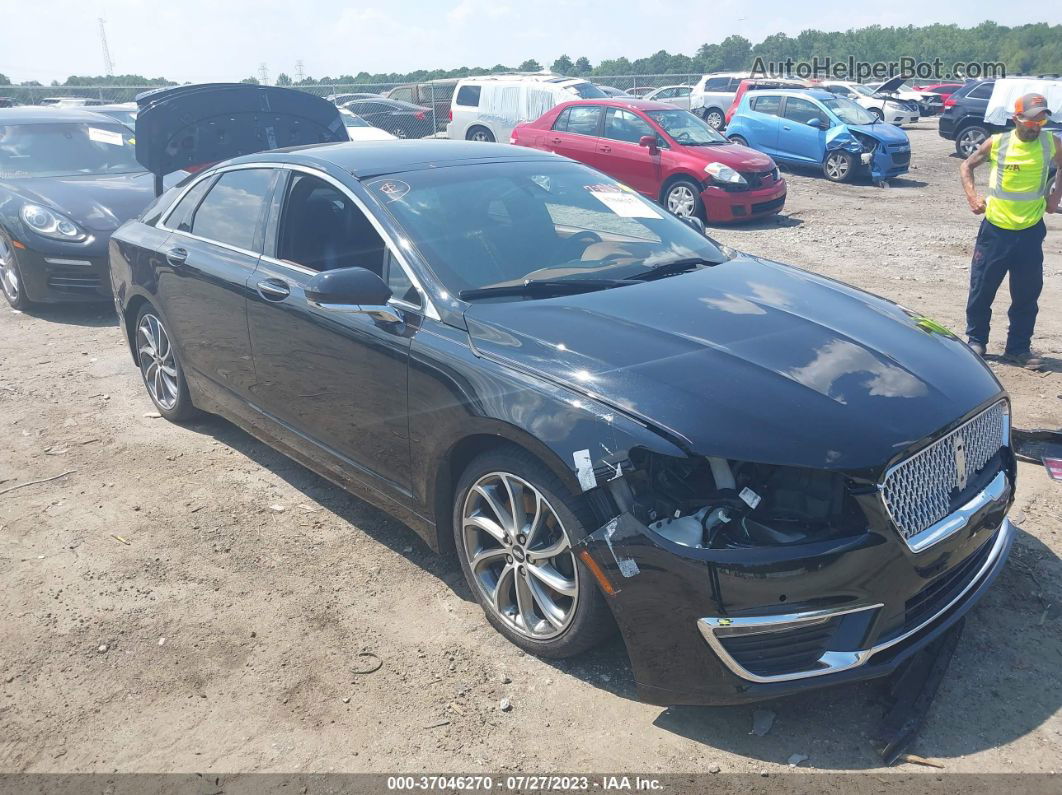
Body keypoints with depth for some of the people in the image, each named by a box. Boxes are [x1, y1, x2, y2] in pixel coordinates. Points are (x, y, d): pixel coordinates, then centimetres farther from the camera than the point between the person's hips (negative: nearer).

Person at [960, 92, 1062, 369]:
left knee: (1027, 294, 6)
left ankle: (1018, 347, 18)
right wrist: (972, 196, -7)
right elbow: (967, 165, 7)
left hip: (1031, 231, 2)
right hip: (996, 228, -1)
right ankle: (976, 340, 23)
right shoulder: (997, 143, -6)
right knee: (982, 288, 6)